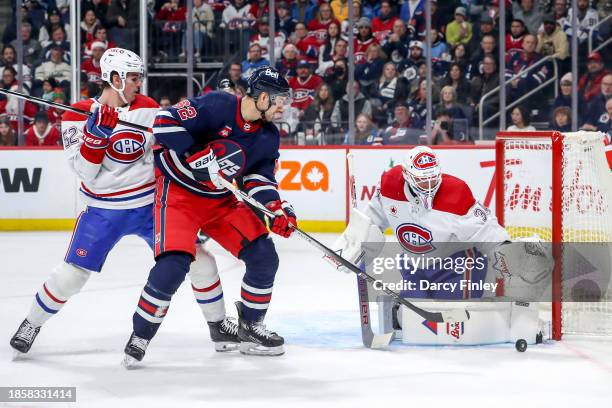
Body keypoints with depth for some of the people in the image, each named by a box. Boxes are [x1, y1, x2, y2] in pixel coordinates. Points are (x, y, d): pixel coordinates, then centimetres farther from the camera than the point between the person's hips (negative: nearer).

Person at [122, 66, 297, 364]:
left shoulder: (268, 137, 0)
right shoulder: (217, 106, -23)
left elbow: (260, 179, 2)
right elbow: (165, 122, -25)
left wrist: (275, 209, -15)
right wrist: (197, 155, -31)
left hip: (222, 201, 7)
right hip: (178, 193, -7)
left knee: (264, 257, 0)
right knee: (173, 265, -23)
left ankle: (250, 328, 19)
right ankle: (140, 337, -6)